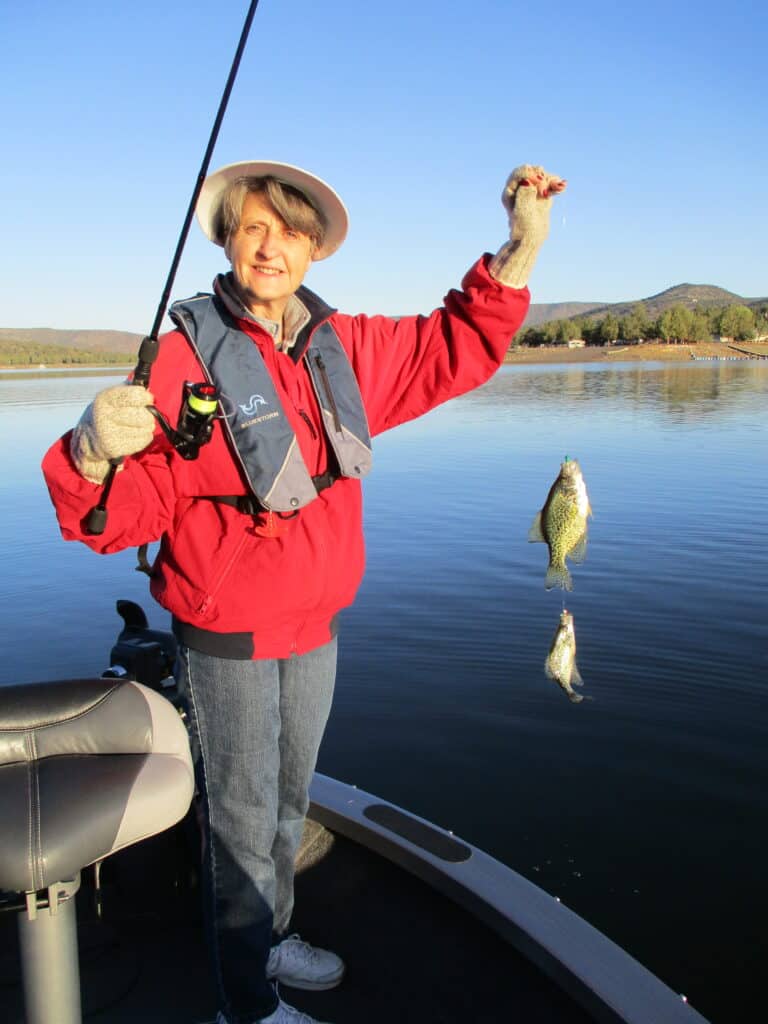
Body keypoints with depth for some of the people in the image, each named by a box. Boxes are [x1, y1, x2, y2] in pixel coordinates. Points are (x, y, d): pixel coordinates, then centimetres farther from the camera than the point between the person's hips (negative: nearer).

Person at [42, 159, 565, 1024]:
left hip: (315, 628, 6)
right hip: (226, 640, -6)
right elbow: (131, 510, -22)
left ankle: (270, 940, 49)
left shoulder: (343, 347, -1)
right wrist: (95, 454, -44)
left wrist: (519, 248, -2)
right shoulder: (190, 352, -18)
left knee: (289, 800, 24)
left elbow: (457, 348, 8)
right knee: (242, 816, 9)